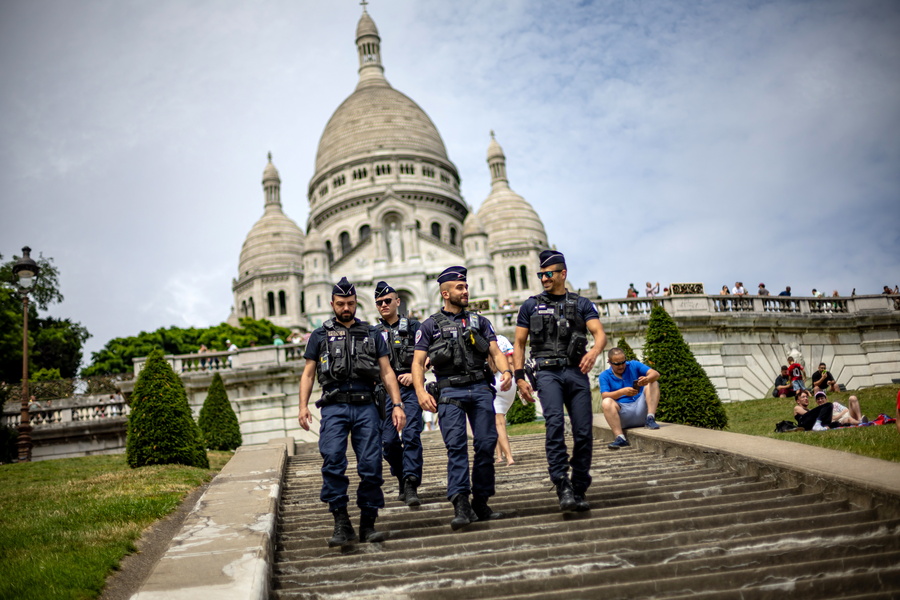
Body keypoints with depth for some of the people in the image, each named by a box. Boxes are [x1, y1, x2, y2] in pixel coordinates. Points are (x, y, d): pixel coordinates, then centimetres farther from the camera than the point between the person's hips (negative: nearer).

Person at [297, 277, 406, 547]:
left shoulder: (372, 334, 17)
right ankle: (341, 524, -11)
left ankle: (368, 524, 6)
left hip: (366, 406, 1)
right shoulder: (320, 335, 16)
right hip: (334, 406, -1)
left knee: (371, 465, -5)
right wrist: (303, 406, -1)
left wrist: (397, 405, 2)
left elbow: (387, 372, 14)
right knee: (332, 461, -16)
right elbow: (308, 374, 13)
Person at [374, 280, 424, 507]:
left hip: (410, 388, -3)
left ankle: (411, 486, -16)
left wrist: (414, 374, -13)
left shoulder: (412, 326, 8)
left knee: (411, 435, -15)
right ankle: (403, 480, 20)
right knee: (388, 440, 0)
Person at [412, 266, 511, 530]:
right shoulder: (430, 325, 10)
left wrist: (506, 371, -11)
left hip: (481, 389, 3)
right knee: (456, 446, -12)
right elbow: (418, 362, 4)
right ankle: (461, 506, -16)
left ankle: (481, 503, 10)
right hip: (450, 391, -2)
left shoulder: (479, 321, 18)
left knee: (486, 444, -2)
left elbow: (495, 351, 10)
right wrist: (421, 391, -12)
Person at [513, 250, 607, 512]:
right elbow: (519, 344, 14)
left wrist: (594, 351, -23)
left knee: (584, 432, -3)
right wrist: (520, 377, 2)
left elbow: (599, 333, 0)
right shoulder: (531, 306, 15)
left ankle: (579, 491, 10)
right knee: (555, 423, -23)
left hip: (576, 372, 1)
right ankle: (563, 488, -26)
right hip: (547, 372, -1)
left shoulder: (581, 304, 14)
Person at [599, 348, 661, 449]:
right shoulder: (605, 376, 5)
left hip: (641, 410, 2)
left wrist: (647, 379, -31)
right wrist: (623, 391, -29)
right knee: (606, 402, -30)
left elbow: (655, 374, -6)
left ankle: (650, 419, -25)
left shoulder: (634, 365, 8)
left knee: (653, 383, -12)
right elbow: (604, 396, -11)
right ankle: (620, 438, -40)